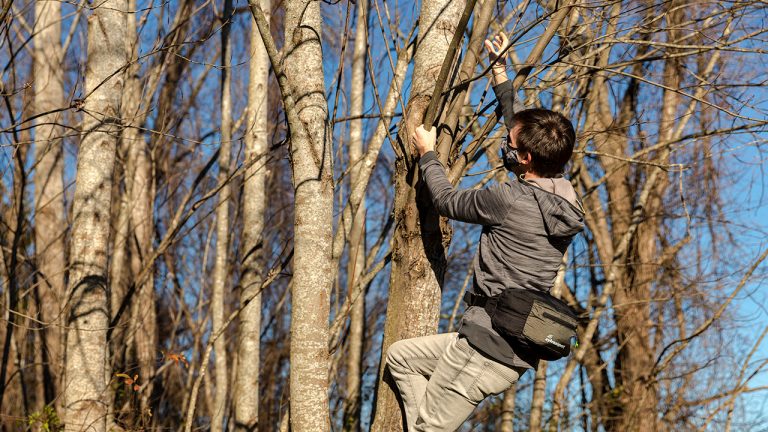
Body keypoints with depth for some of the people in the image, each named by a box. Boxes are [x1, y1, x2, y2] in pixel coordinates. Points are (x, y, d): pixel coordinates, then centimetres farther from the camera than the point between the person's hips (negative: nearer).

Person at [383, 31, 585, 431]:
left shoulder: (511, 200, -19)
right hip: (519, 347, 9)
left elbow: (447, 200, -1)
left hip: (487, 346, -9)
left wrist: (427, 154, 17)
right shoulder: (564, 198, 6)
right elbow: (517, 123, 20)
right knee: (401, 355, 21)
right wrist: (499, 69, 28)